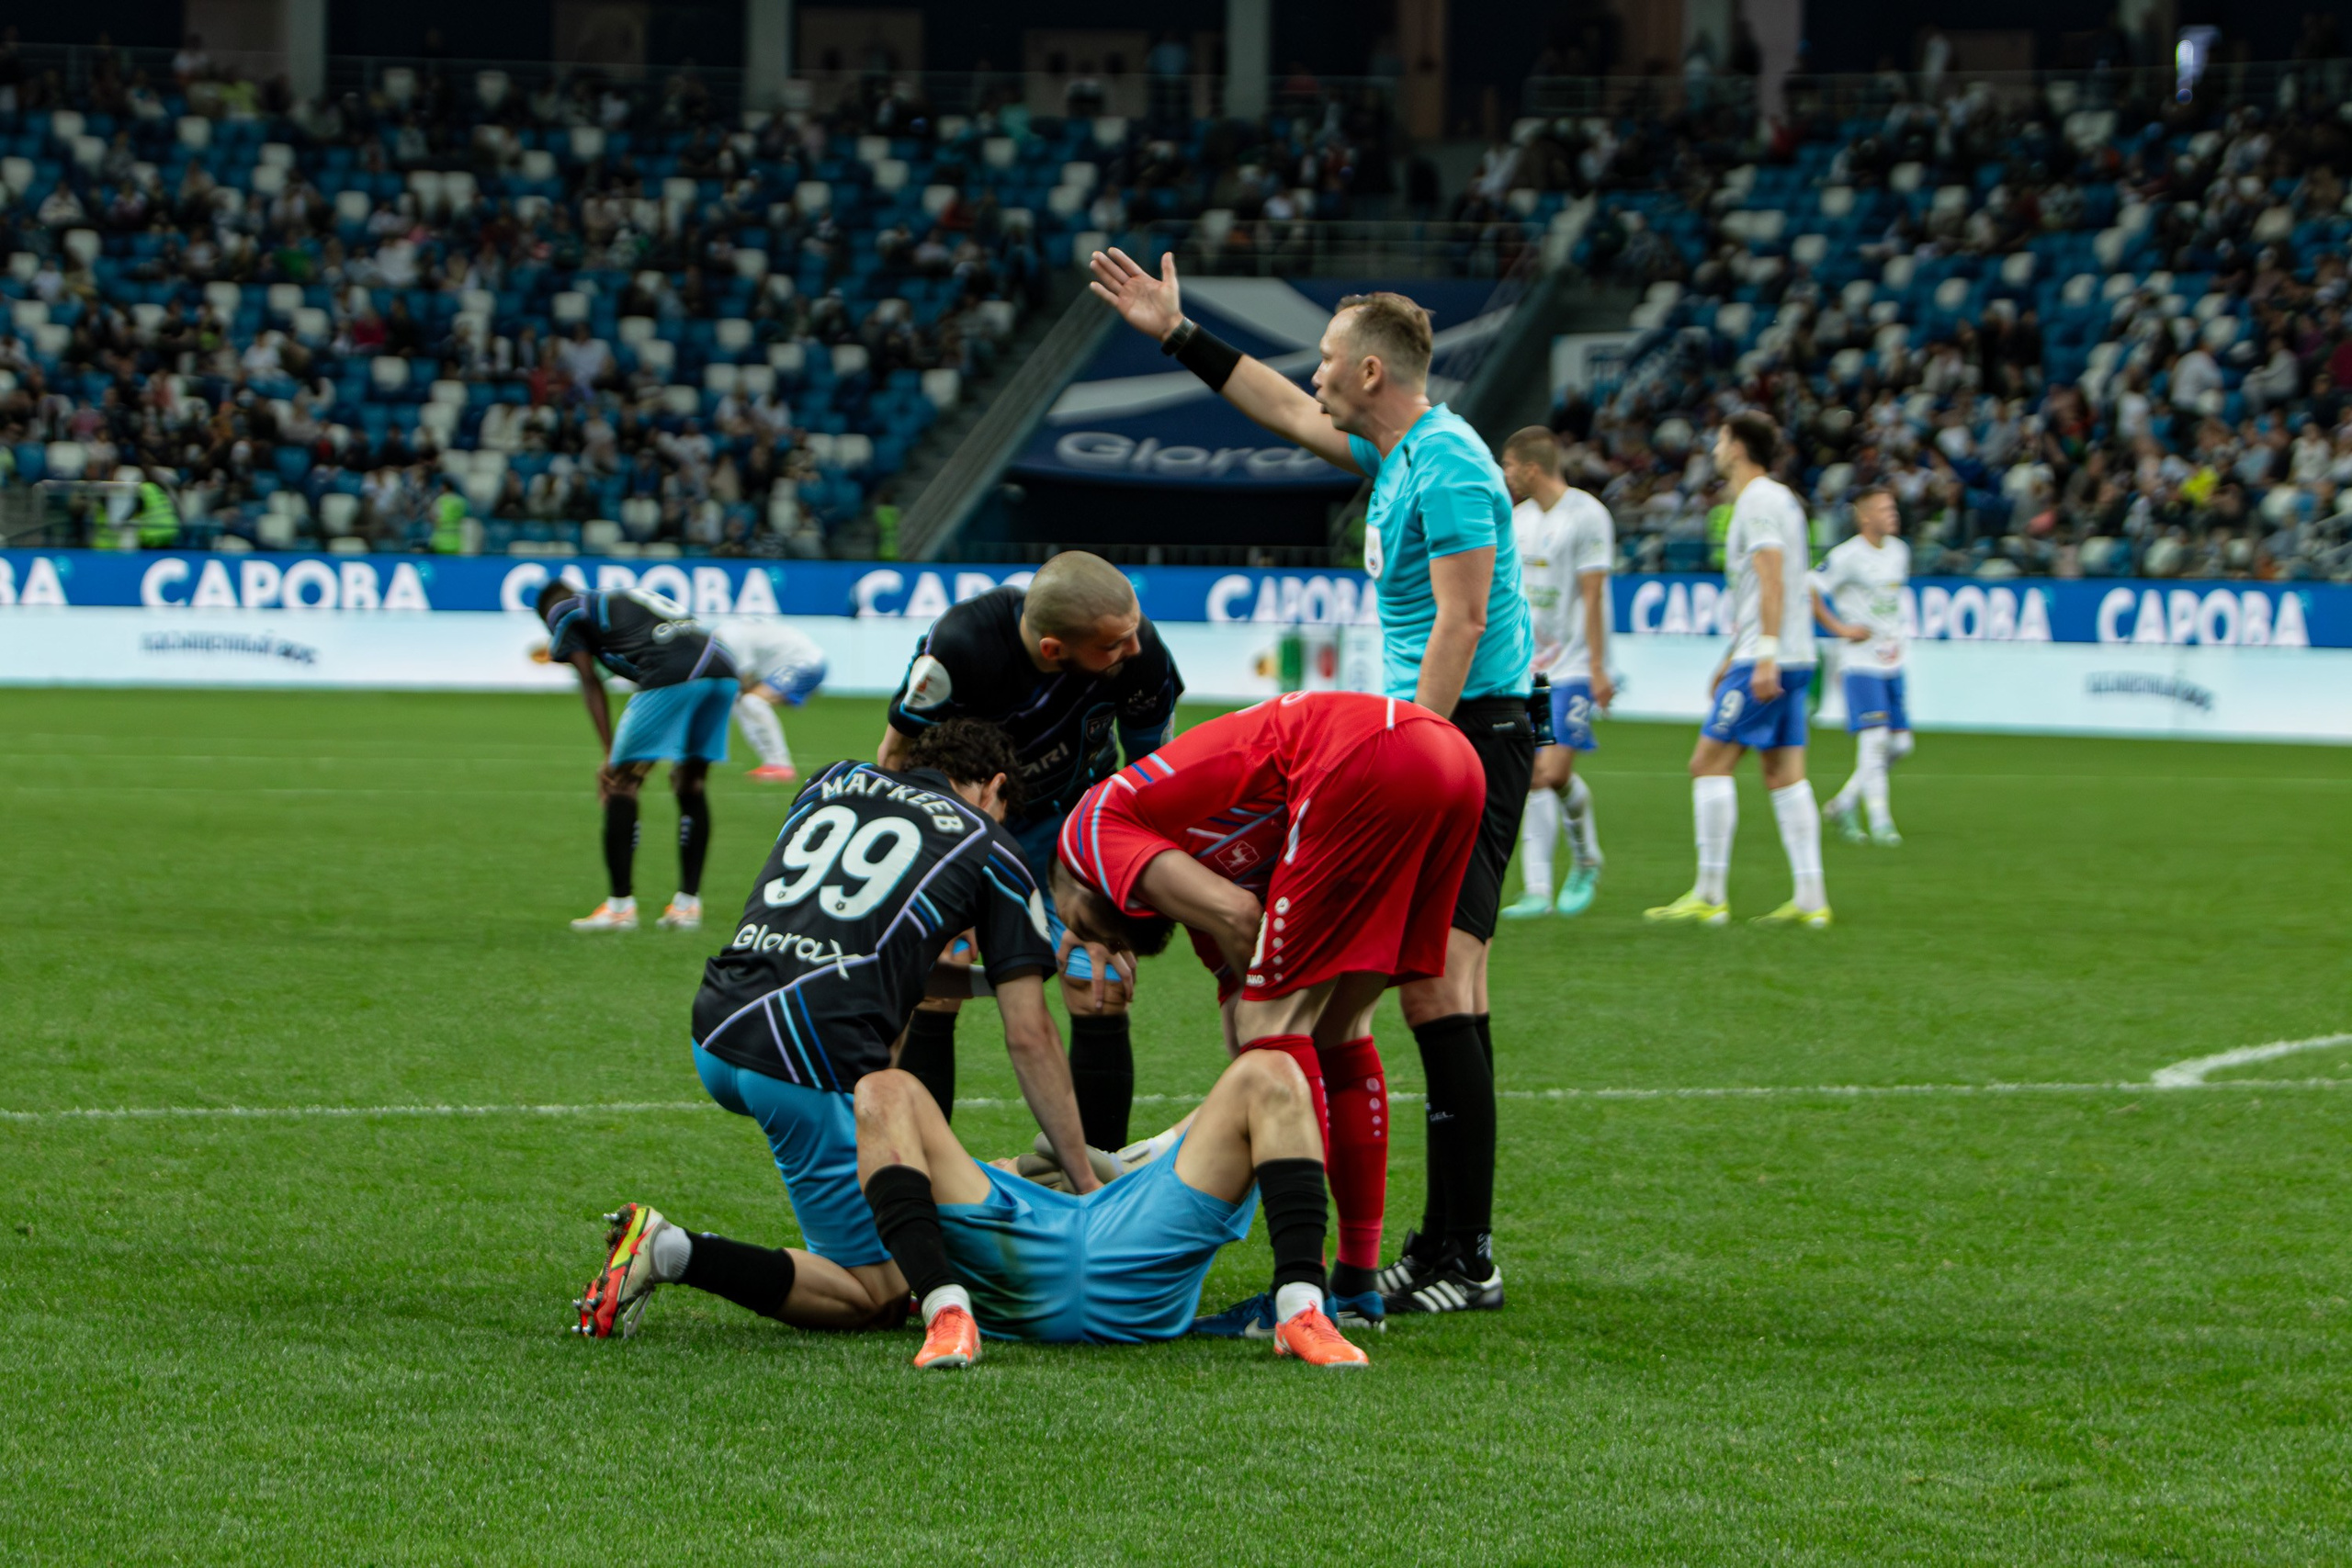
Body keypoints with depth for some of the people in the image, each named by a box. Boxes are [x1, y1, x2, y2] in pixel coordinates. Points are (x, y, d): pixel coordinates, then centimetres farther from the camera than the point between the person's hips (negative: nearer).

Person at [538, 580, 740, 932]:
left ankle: (620, 905, 3)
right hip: (724, 669, 7)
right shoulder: (625, 599, 38)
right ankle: (688, 903, 20)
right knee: (691, 785, 19)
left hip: (671, 674, -7)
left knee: (622, 783, 3)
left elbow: (591, 683, 8)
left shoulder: (563, 611, 18)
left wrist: (610, 755, 4)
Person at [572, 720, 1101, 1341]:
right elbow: (1029, 1037, 8)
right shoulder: (987, 847, 11)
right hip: (809, 1067, -7)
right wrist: (1084, 1181, 14)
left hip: (713, 1036, 7)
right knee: (878, 1297, 3)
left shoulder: (836, 782, 23)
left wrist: (980, 977, 38)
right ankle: (675, 1253, -15)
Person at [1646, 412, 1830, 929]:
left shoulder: (1757, 502, -10)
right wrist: (1733, 658, 32)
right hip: (1794, 659, 10)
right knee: (1786, 775, 7)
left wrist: (1765, 657, -27)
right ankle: (1810, 897, 2)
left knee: (1709, 764, -6)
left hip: (1766, 663, -10)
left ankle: (1710, 895, -7)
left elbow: (1773, 581, -20)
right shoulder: (1780, 499, 20)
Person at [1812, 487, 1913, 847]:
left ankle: (1844, 804, 21)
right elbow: (1810, 590, -13)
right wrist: (1840, 628, -14)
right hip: (1861, 660, -7)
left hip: (1892, 661, 7)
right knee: (1874, 738, -13)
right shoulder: (1847, 556, -13)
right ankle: (1880, 822, -8)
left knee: (1900, 743, 6)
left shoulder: (1899, 551, 10)